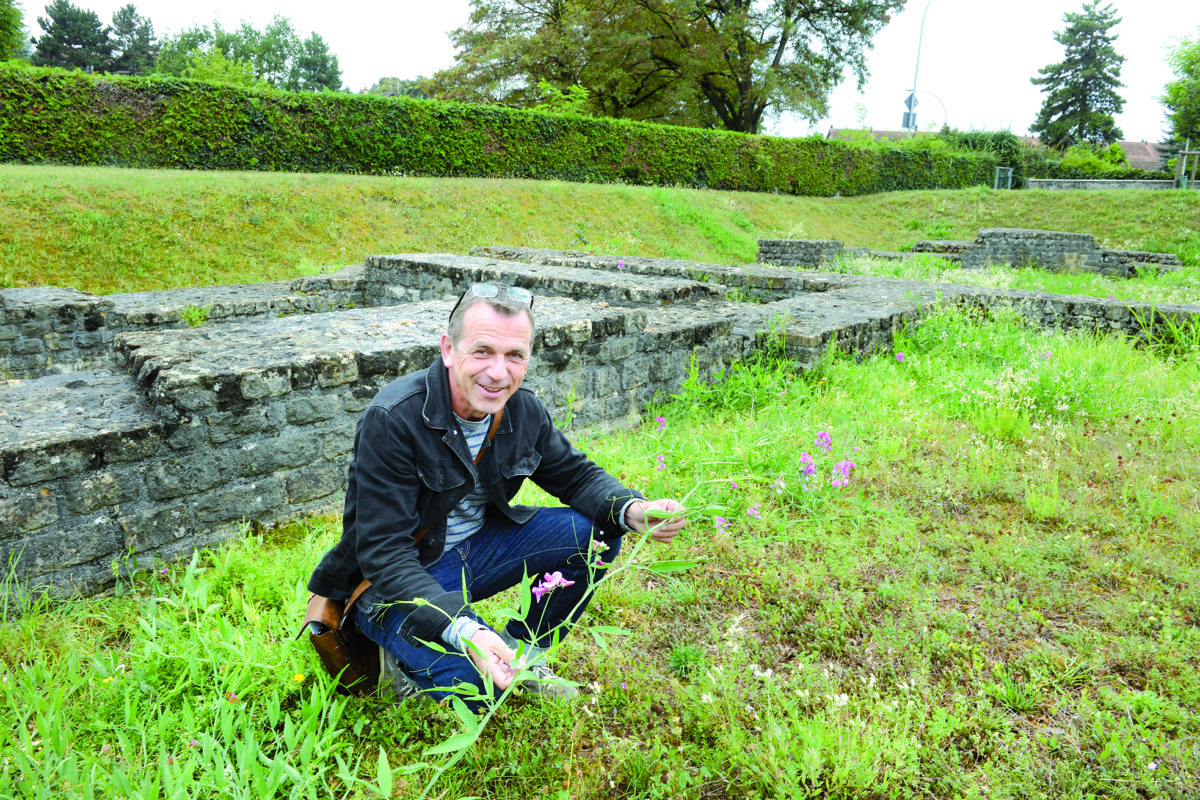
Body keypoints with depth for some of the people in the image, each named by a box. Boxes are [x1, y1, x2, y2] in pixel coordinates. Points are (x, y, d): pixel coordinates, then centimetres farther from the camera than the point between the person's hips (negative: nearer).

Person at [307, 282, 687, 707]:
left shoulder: (524, 409, -9)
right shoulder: (392, 420, -28)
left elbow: (576, 475, 4)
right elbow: (384, 553, -28)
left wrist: (632, 510, -19)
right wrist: (464, 631, -42)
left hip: (475, 551, 6)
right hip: (393, 583, -6)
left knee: (597, 534, -11)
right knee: (479, 683, -28)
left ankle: (523, 650, 9)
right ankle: (408, 658, 6)